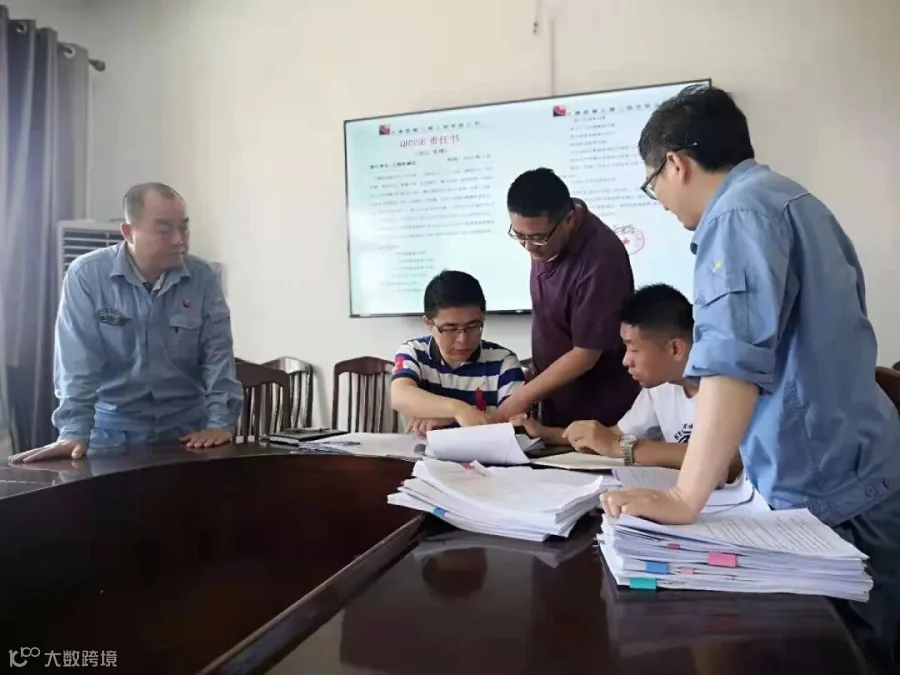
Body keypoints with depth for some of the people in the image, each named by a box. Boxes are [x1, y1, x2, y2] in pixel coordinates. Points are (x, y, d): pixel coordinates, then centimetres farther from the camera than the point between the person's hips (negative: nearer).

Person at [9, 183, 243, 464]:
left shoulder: (203, 278, -2)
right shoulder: (86, 274, -7)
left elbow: (217, 355, -4)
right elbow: (78, 362, -10)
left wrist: (220, 423, -13)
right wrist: (74, 432, -18)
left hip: (187, 427, 2)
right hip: (114, 427, -1)